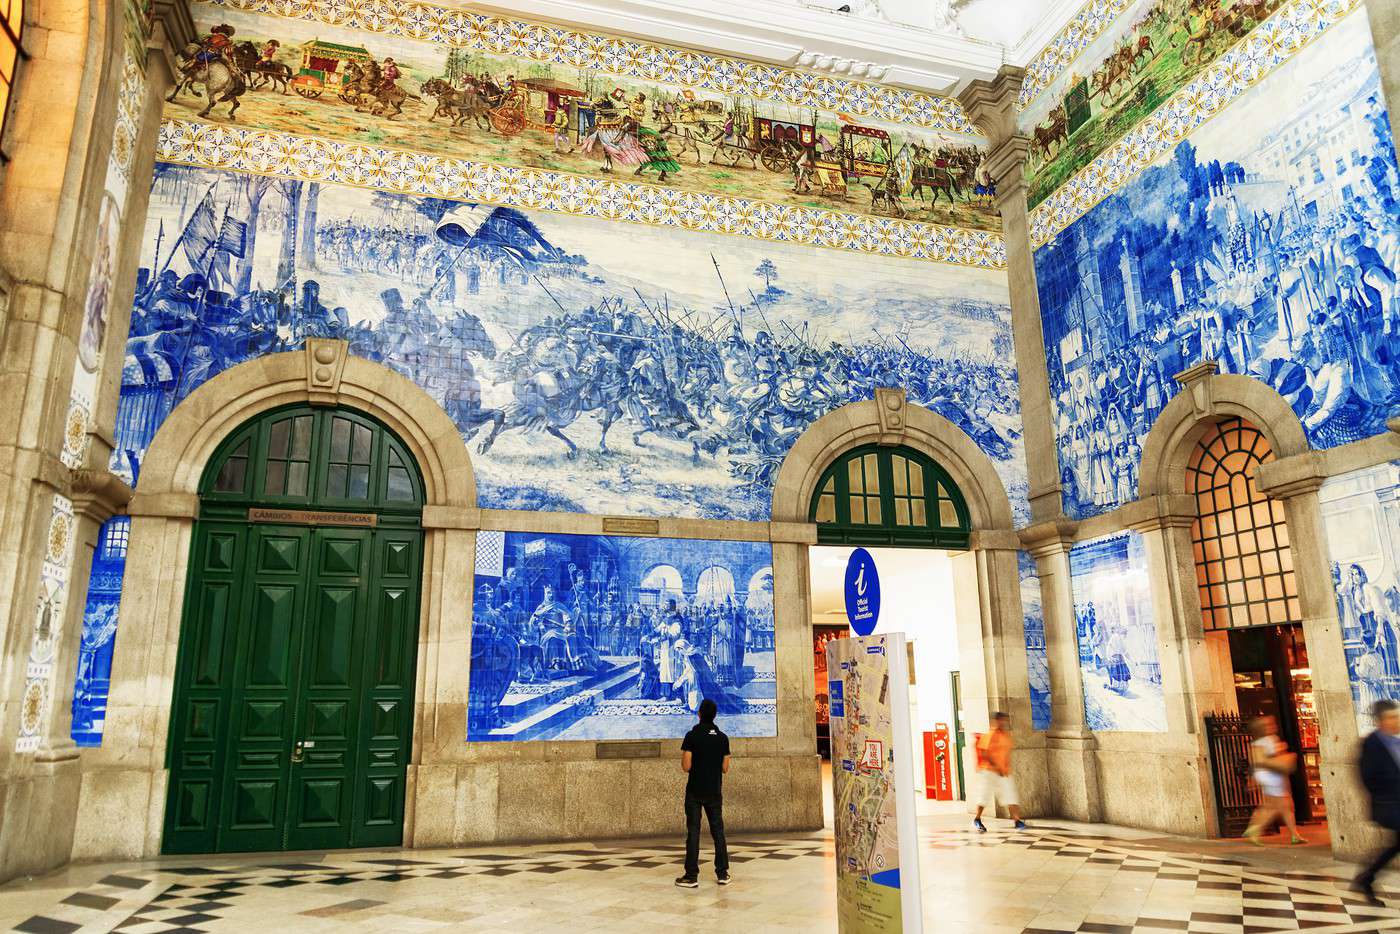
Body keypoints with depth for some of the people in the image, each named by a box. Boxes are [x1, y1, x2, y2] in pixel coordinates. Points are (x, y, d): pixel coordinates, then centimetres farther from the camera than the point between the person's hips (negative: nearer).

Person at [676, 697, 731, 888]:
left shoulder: (692, 736, -10)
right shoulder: (723, 738, 2)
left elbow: (686, 767, -13)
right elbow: (725, 769, 4)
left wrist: (683, 758, 8)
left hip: (695, 792, -3)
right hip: (715, 792, 3)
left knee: (693, 832, 1)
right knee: (718, 831, 10)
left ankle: (692, 876, 2)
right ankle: (722, 874, 12)